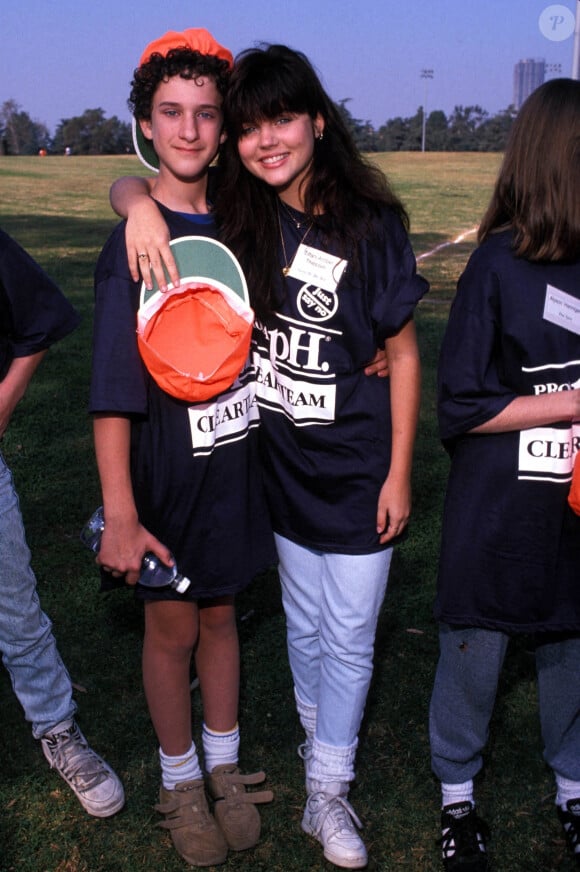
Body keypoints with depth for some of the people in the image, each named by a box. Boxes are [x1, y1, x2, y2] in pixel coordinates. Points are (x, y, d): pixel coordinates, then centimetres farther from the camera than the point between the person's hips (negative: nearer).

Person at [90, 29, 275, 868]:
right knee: (171, 630, 12)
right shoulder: (135, 245, -16)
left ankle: (224, 766, 38)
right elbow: (114, 392, -19)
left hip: (236, 461, 5)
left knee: (220, 615, 19)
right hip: (168, 474, -5)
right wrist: (120, 514, -22)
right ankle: (180, 780, 33)